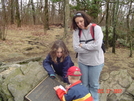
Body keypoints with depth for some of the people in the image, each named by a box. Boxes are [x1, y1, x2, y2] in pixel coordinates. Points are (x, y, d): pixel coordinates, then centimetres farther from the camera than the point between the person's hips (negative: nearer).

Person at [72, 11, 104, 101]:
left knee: (94, 85, 15)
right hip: (82, 62, 2)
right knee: (84, 84, 19)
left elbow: (97, 45, -25)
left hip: (96, 62, -2)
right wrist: (91, 47, -20)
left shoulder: (96, 28, -16)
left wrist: (82, 45, -15)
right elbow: (76, 48, -16)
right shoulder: (76, 31, -9)